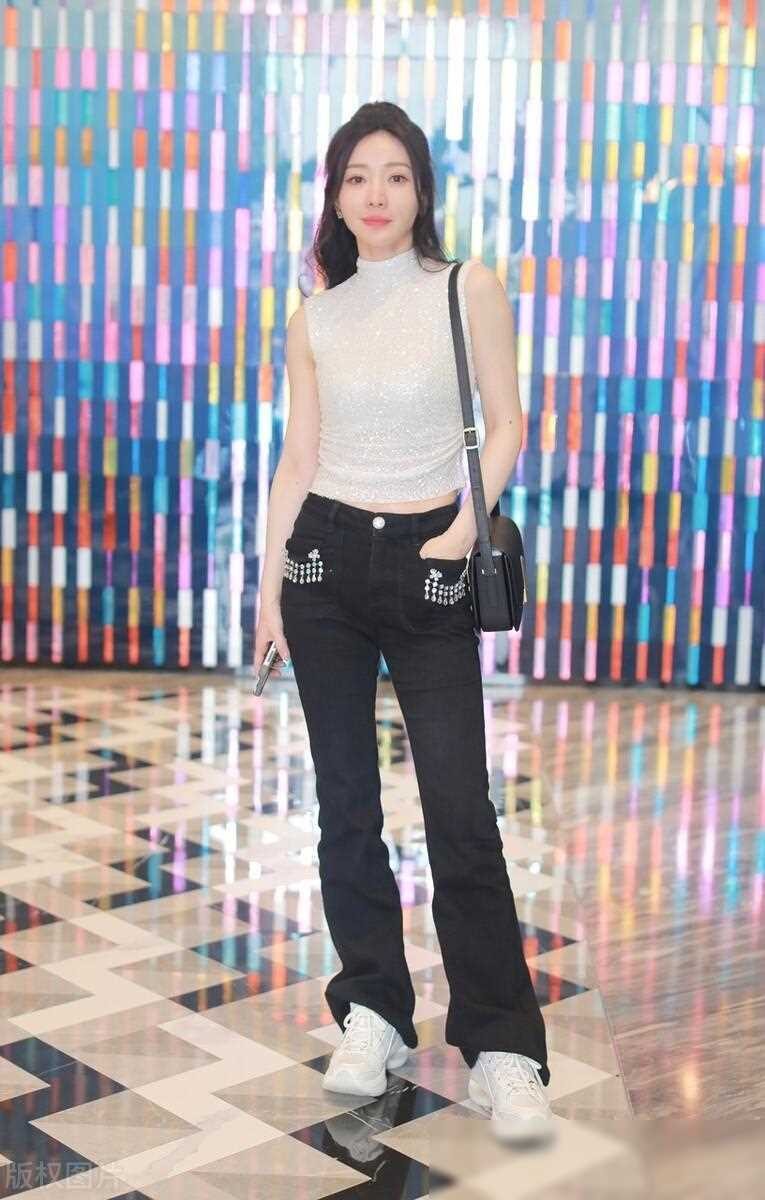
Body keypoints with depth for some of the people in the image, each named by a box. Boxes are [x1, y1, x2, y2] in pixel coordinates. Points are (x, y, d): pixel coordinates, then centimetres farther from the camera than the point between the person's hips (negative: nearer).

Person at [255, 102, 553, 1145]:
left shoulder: (469, 289, -1)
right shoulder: (314, 320, 7)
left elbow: (505, 424, 2)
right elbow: (296, 459, 8)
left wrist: (467, 525, -12)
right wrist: (268, 587, 6)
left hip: (428, 565, -3)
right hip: (326, 559, 3)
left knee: (459, 808, -6)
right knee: (345, 801, 6)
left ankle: (500, 1050, 3)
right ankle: (372, 1015, 20)